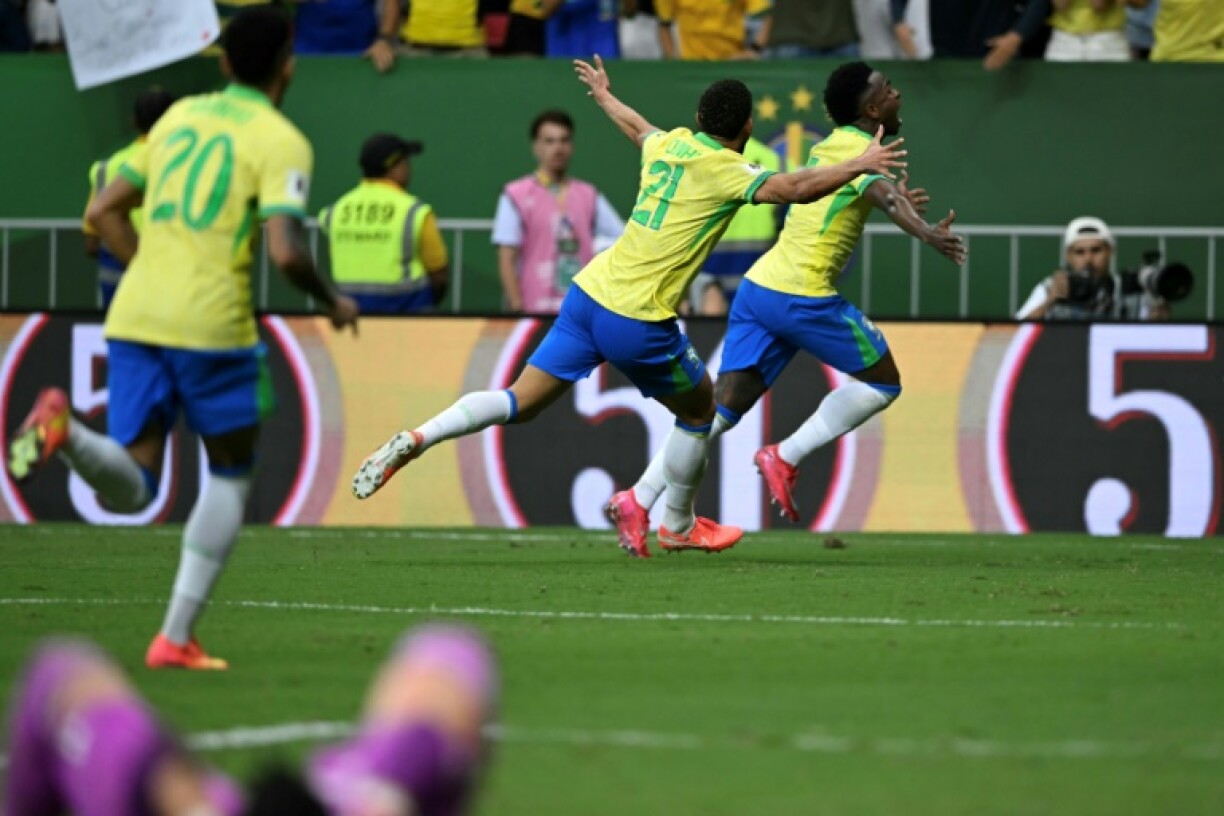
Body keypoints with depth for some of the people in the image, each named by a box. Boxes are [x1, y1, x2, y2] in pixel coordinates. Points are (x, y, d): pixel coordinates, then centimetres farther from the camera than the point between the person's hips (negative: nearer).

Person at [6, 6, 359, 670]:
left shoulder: (180, 117, 17)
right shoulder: (280, 141, -3)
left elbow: (103, 212, 18)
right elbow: (285, 251, -15)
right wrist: (333, 303, 3)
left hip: (135, 317, 5)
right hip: (212, 325, -5)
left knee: (131, 488, 4)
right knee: (232, 476, 15)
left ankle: (64, 430, -28)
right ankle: (176, 636, 8)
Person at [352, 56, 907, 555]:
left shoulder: (670, 144, 12)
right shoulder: (725, 171, -9)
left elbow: (639, 127, 35)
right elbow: (794, 188, -20)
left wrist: (603, 95, 55)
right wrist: (860, 165, -11)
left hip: (590, 292, 6)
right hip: (638, 322, -6)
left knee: (521, 402, 7)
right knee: (699, 406, 18)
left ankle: (415, 440, -11)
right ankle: (679, 527, 31)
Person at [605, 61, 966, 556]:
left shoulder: (826, 148, 19)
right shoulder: (863, 150, -7)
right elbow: (884, 195, -30)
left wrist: (896, 203, 44)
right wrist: (926, 233, -46)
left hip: (758, 287, 8)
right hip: (802, 296, -8)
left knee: (722, 408, 4)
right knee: (882, 382, 6)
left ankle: (638, 501, -6)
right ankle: (785, 458, 0)